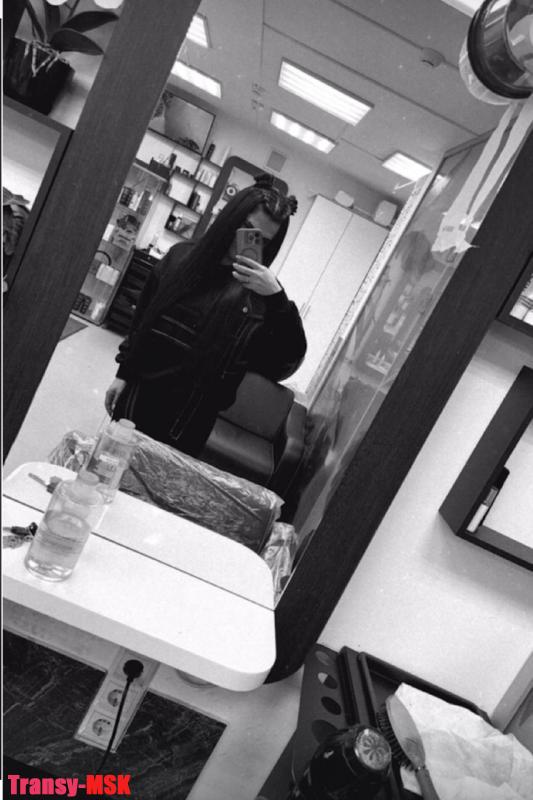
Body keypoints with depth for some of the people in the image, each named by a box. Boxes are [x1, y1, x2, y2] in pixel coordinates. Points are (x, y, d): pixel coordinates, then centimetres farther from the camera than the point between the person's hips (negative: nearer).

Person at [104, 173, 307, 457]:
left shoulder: (259, 293, -10)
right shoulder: (182, 255, 0)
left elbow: (286, 363, -21)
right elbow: (142, 317, 9)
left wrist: (276, 298, -31)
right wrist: (124, 373, 11)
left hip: (192, 416, -3)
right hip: (140, 391, 4)